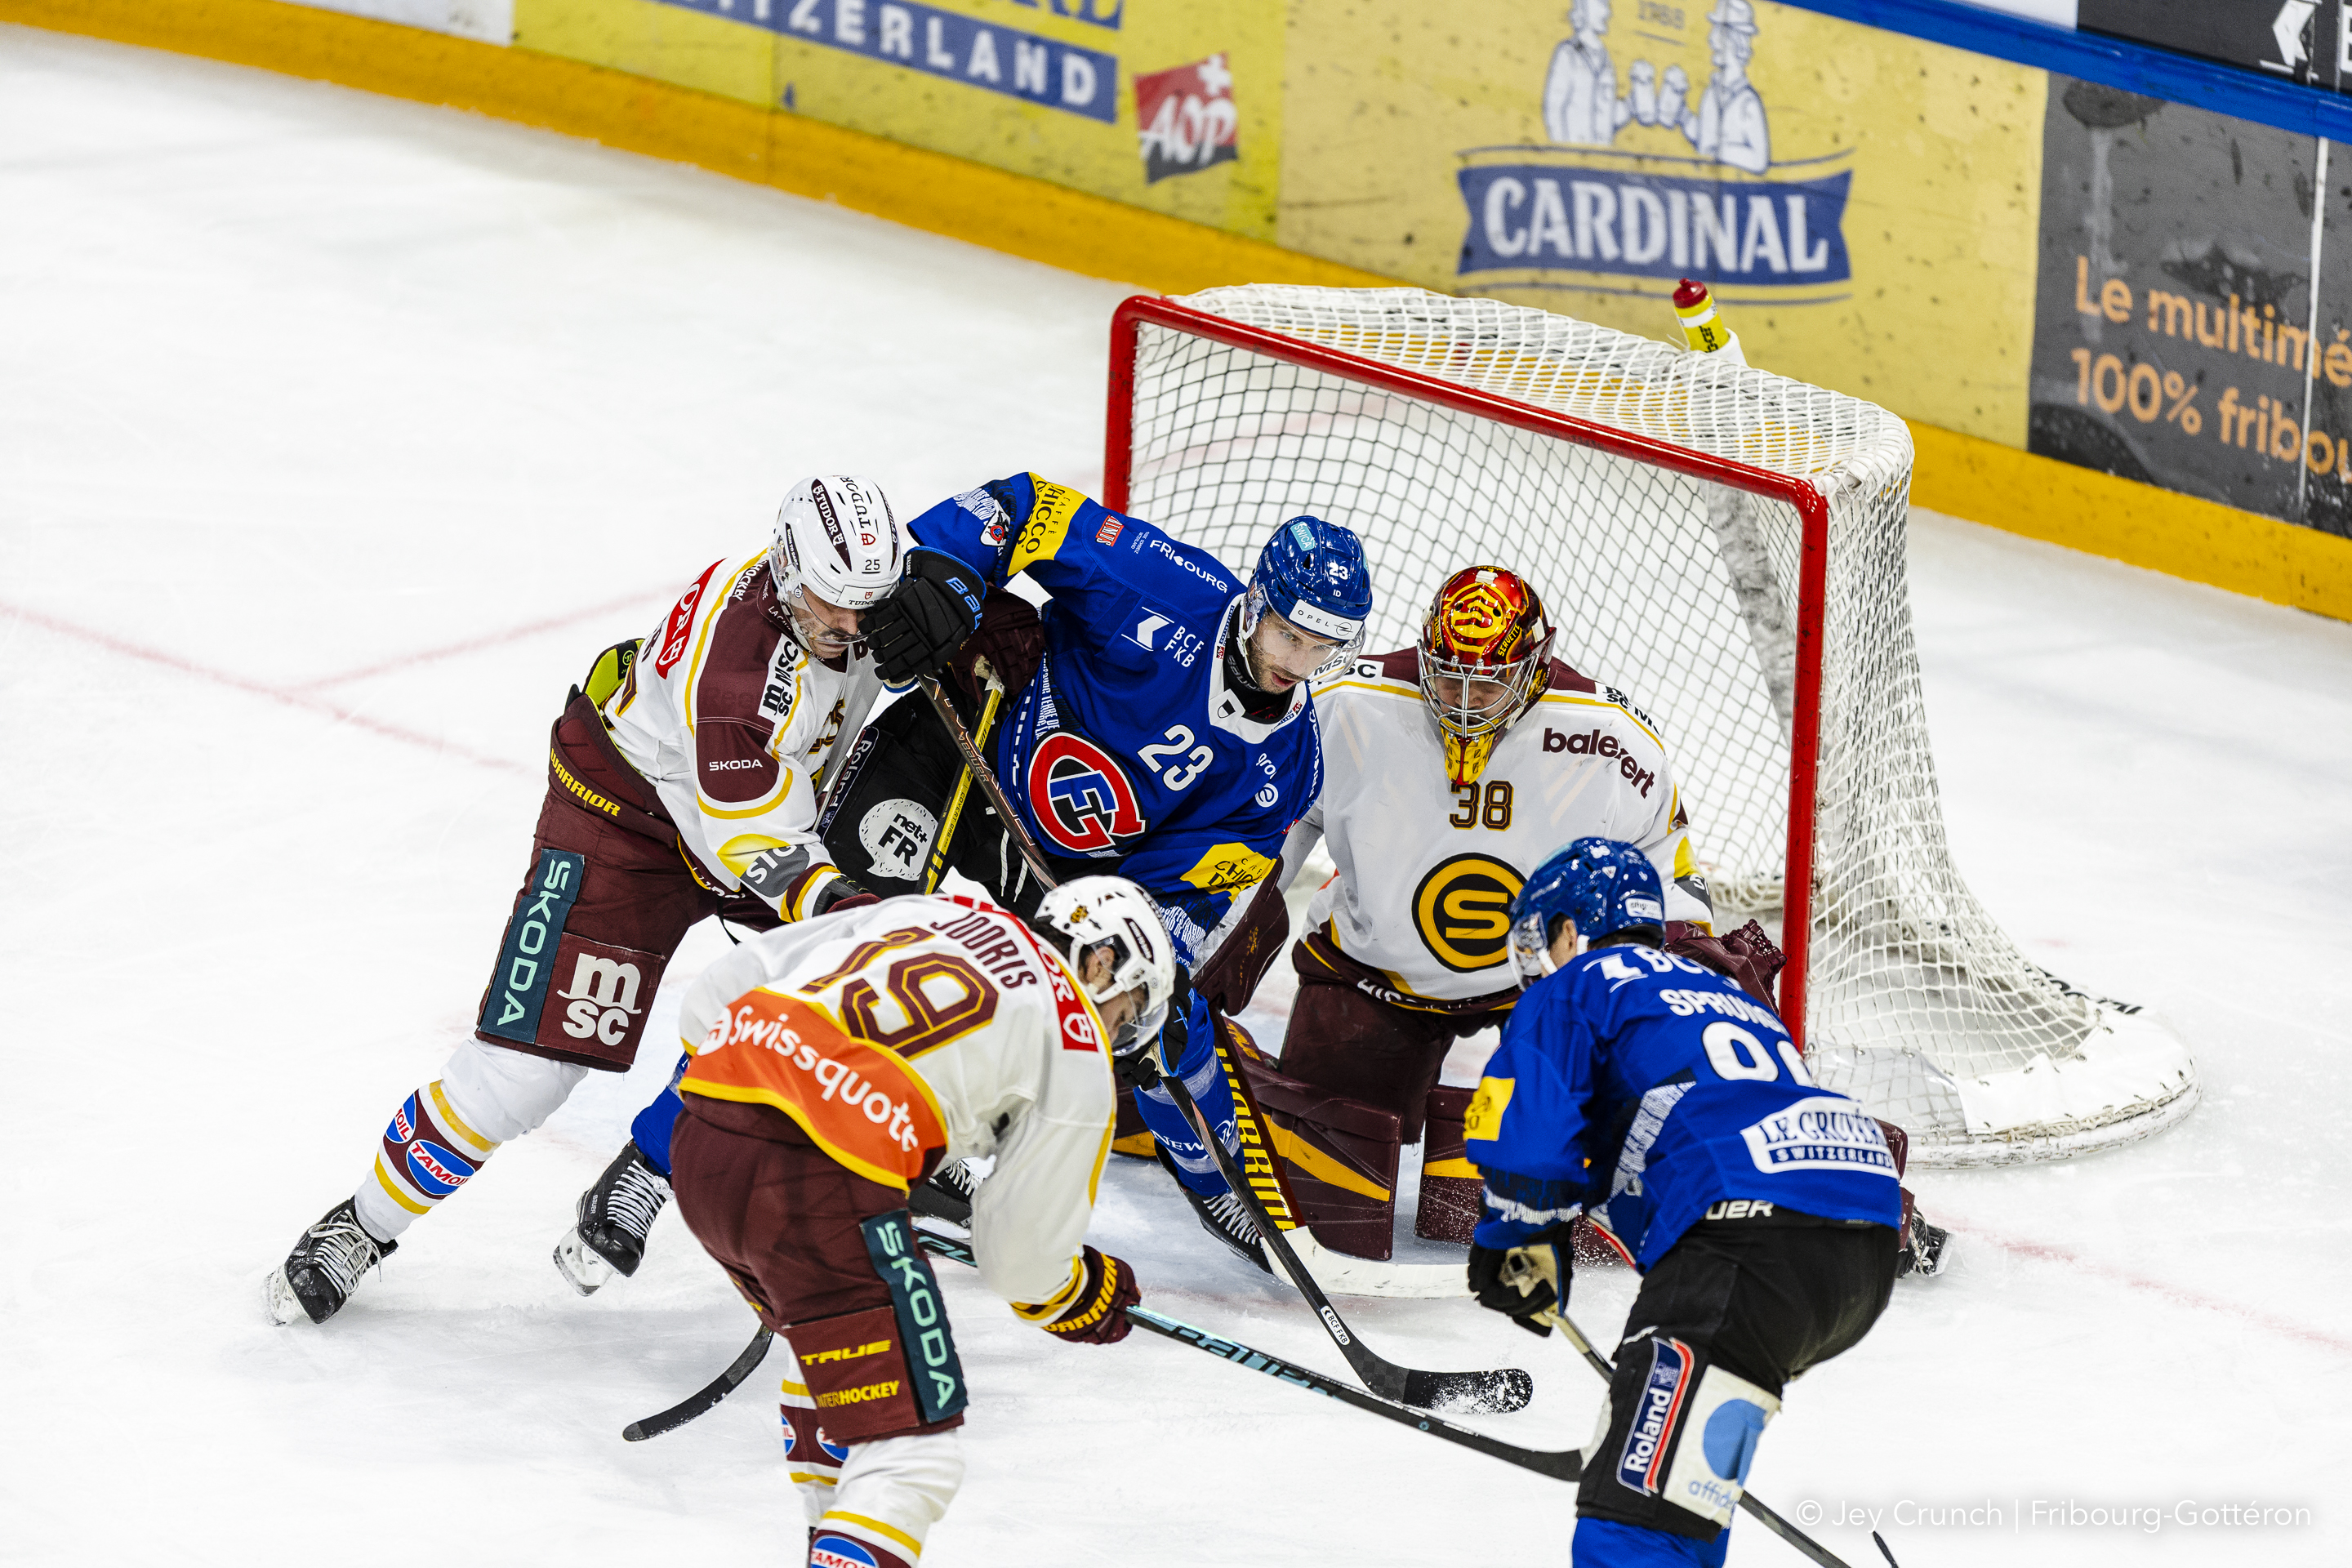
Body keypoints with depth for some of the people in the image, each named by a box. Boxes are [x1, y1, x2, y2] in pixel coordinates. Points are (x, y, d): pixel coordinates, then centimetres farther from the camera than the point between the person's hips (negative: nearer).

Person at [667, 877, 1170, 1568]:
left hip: (698, 1136, 8)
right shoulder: (1078, 1058, 10)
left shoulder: (923, 914, 26)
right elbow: (1024, 1254, 12)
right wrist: (1092, 1297, 33)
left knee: (830, 1345, 34)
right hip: (817, 1183, -8)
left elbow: (714, 998, 24)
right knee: (910, 1460, -4)